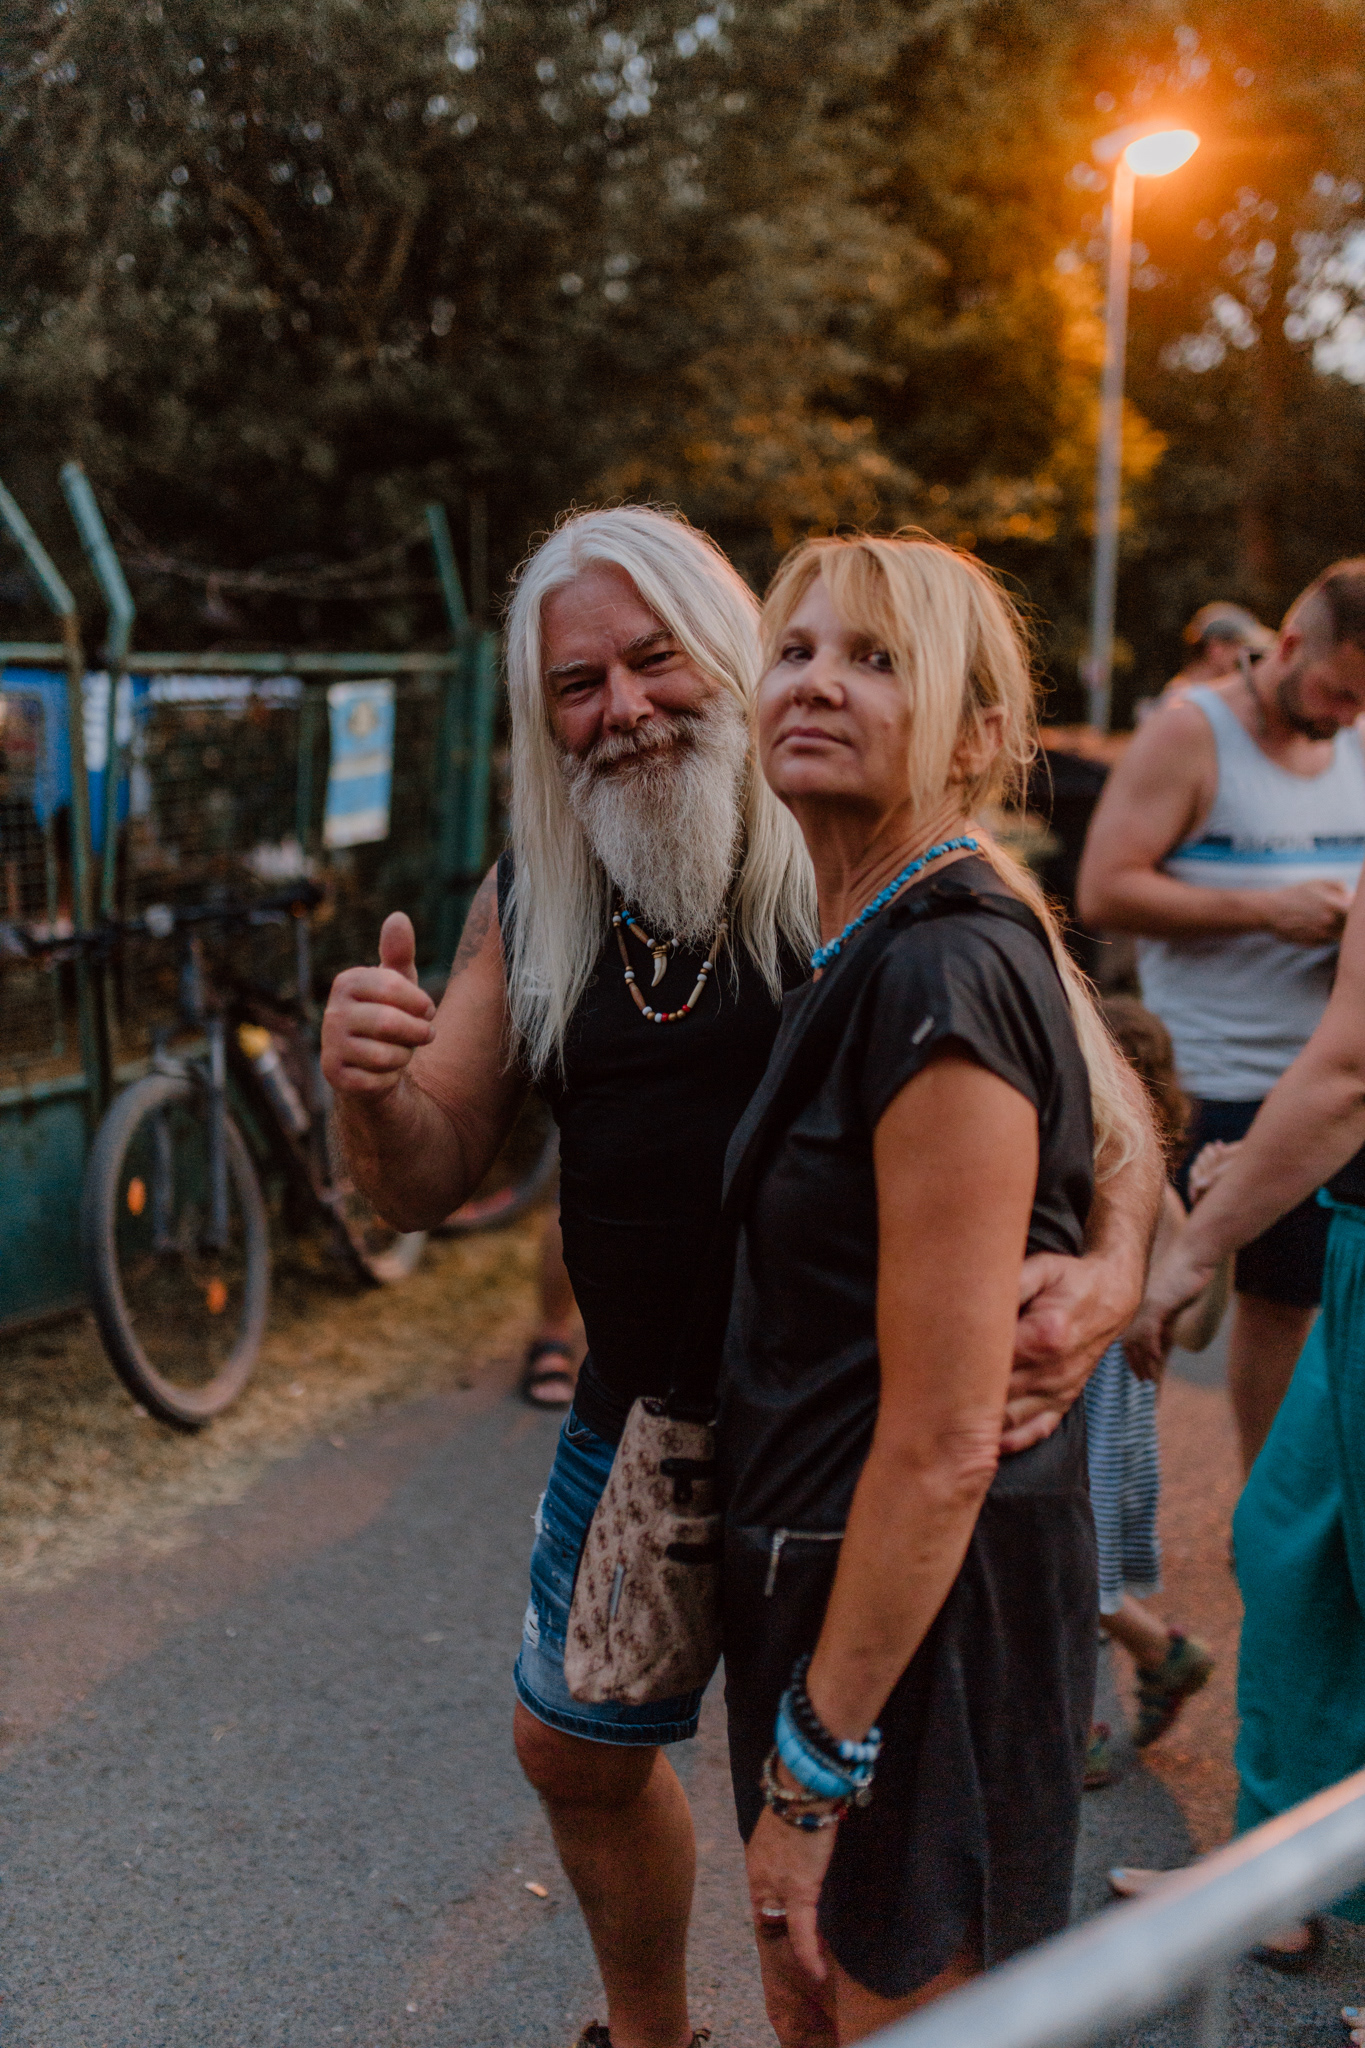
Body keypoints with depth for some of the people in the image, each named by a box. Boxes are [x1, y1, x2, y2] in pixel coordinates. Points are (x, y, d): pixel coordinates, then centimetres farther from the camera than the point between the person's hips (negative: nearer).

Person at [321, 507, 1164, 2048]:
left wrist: (1112, 1272, -35)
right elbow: (428, 1182, 3)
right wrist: (369, 1085, -19)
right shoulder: (527, 906, 1)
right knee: (577, 1753, 24)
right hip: (638, 1415, 6)